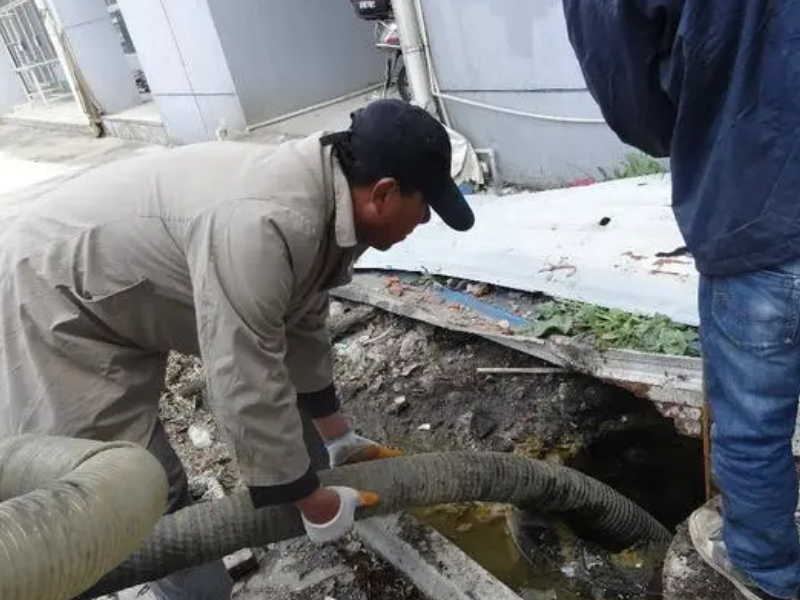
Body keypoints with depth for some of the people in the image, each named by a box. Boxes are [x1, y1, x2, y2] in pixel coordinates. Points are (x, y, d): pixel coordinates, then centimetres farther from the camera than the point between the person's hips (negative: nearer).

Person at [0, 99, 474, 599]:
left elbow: (302, 326, 6)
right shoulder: (263, 224, -37)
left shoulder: (321, 198, -5)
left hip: (125, 289, 9)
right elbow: (247, 388, -33)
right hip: (52, 298, -9)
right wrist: (314, 502, -19)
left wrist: (338, 437, 13)